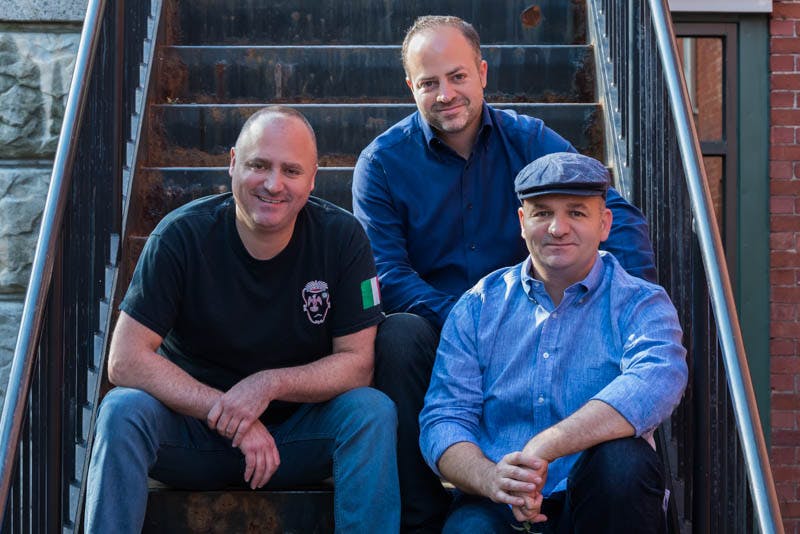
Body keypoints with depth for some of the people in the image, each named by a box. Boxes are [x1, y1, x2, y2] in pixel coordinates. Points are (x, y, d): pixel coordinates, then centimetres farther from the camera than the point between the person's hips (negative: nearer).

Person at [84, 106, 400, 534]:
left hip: (296, 433, 1)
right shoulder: (183, 234, -13)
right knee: (123, 410, -28)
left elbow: (357, 362, -9)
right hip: (191, 423, -1)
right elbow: (125, 360, -18)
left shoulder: (341, 237, -9)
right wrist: (225, 410, -26)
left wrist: (270, 384, -26)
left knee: (373, 411, -25)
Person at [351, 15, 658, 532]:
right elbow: (387, 273, -12)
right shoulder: (382, 163, -2)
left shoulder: (529, 140, 2)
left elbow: (615, 213, -6)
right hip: (433, 335, -1)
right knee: (399, 333, -34)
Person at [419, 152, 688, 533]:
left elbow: (656, 382, -21)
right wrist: (490, 478, -21)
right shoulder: (478, 307, 10)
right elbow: (443, 418, 3)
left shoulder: (641, 304, 2)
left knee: (622, 461, -32)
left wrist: (542, 448, -34)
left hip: (595, 503, 1)